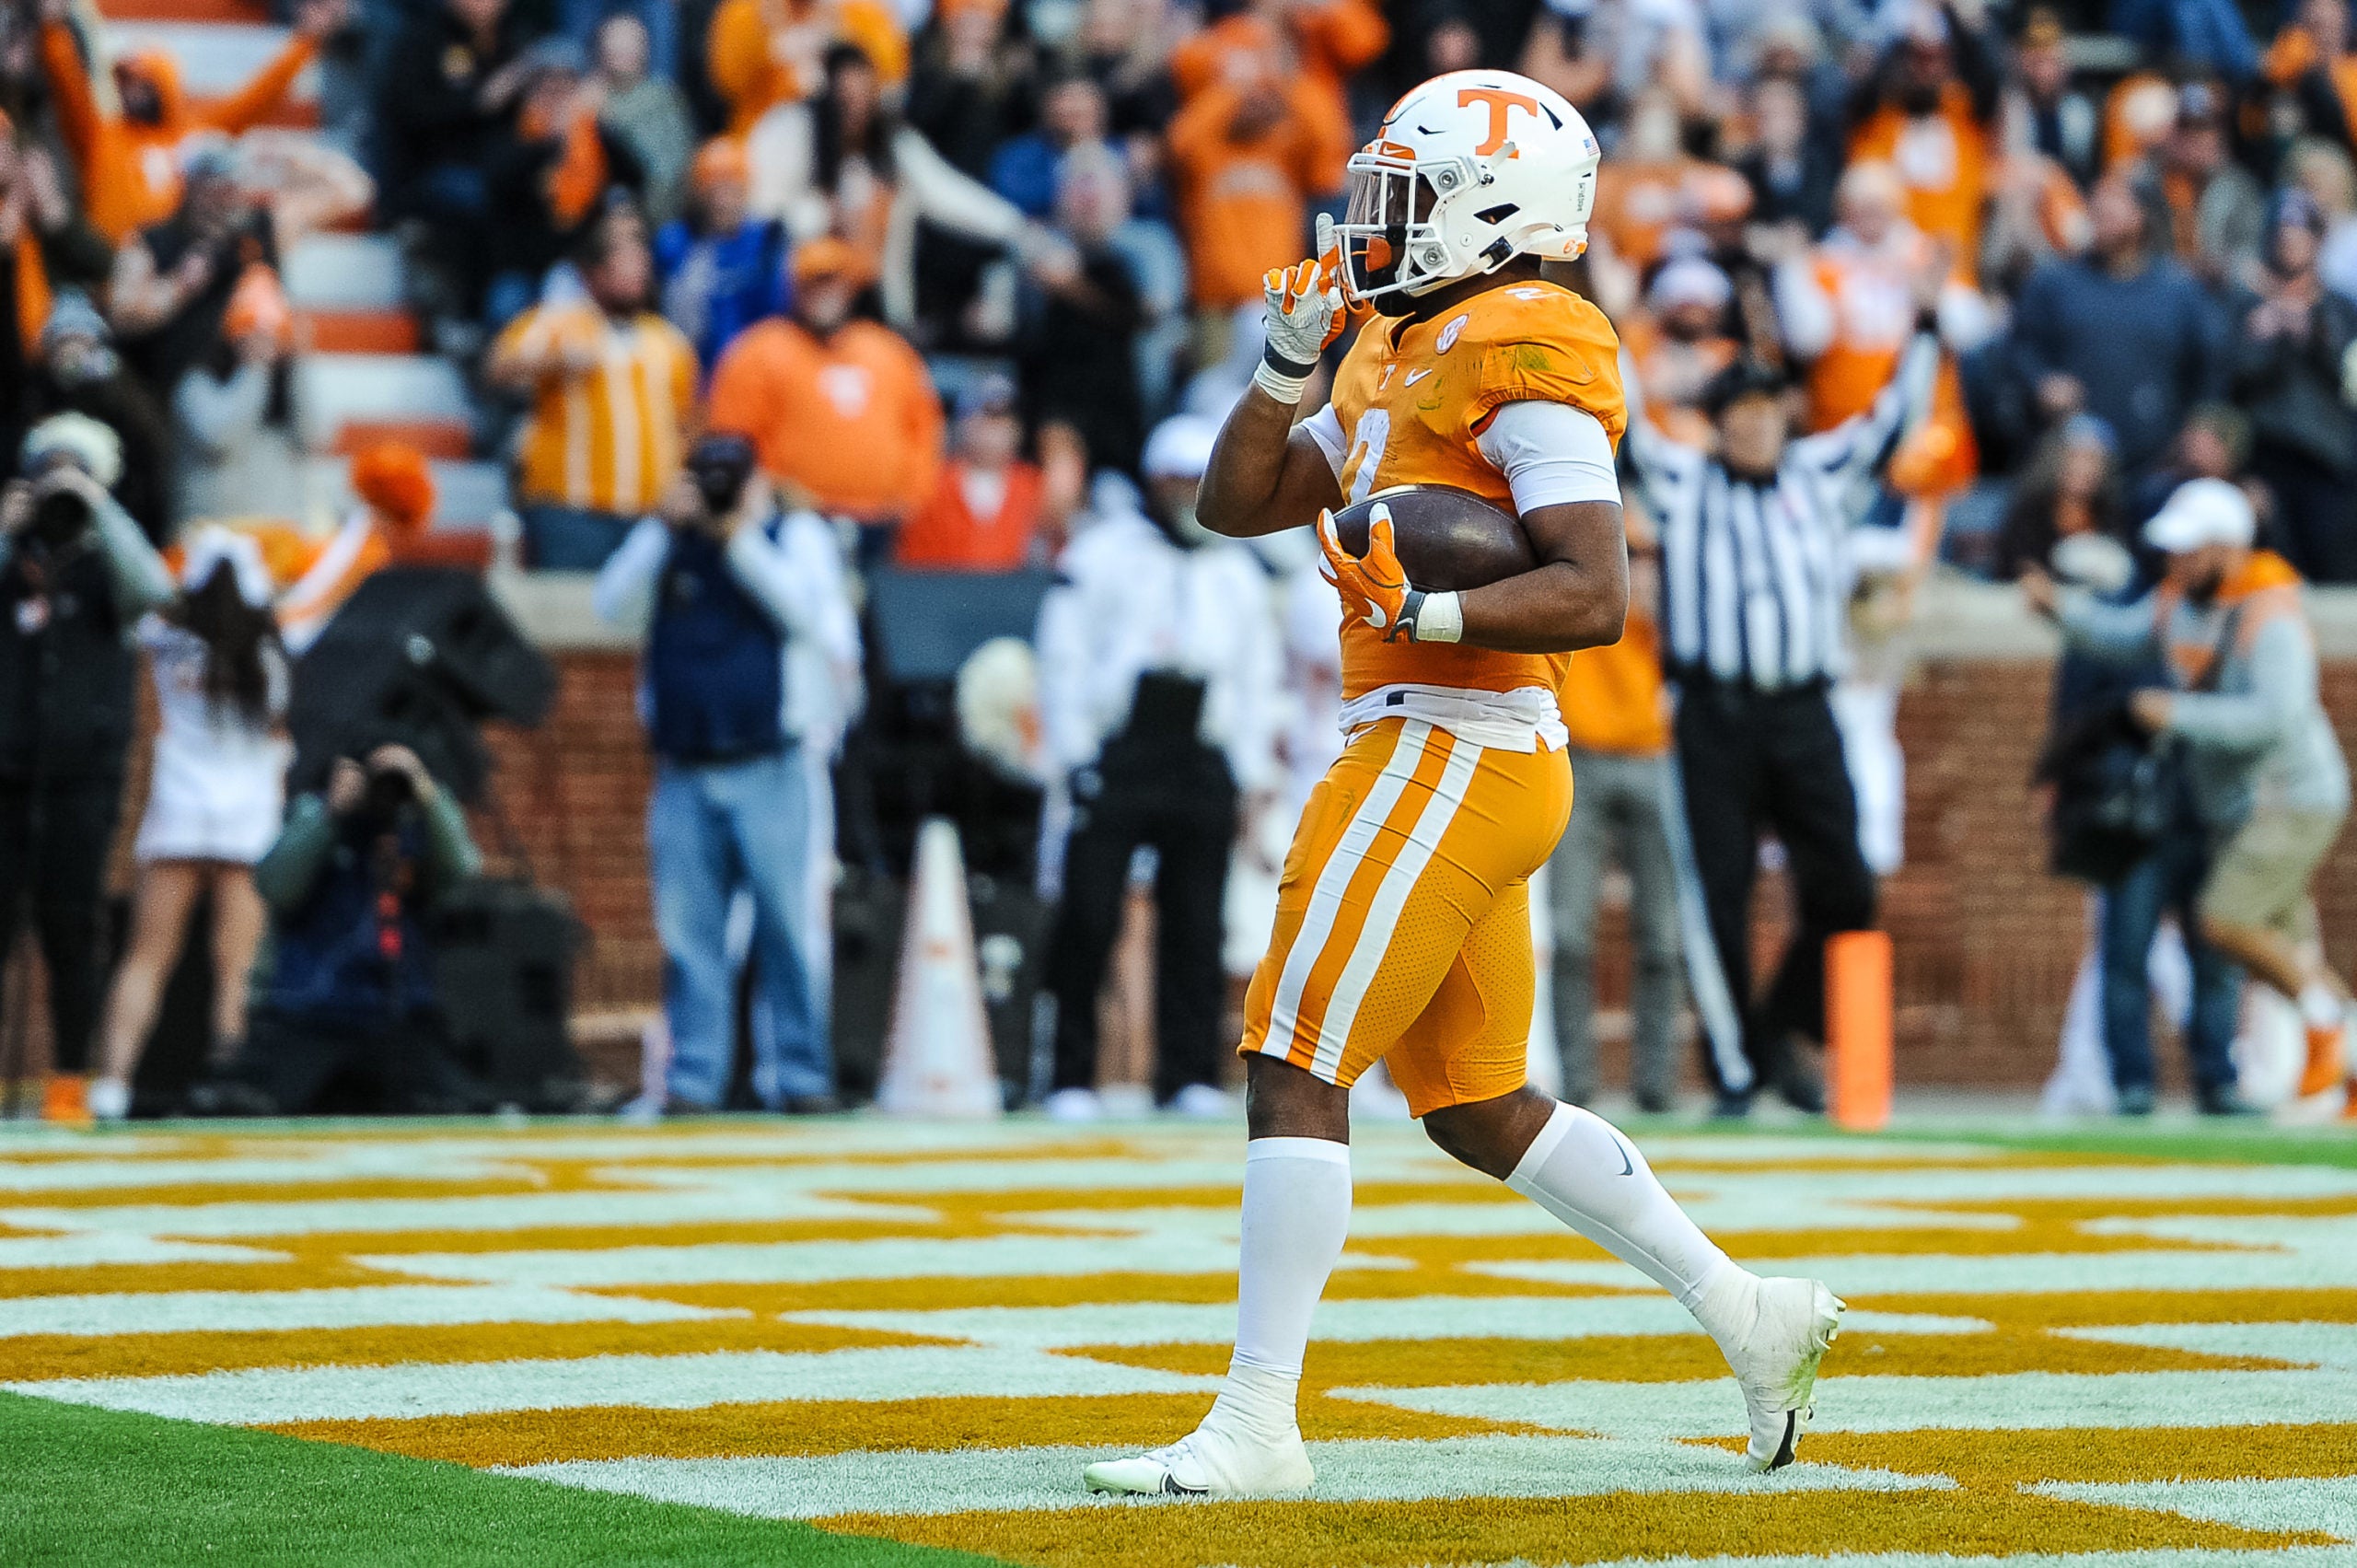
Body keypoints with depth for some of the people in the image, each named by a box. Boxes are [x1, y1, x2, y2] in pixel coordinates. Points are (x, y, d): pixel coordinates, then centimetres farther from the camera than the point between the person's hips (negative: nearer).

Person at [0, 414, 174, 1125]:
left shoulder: (105, 560, 7)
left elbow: (151, 589, -13)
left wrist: (98, 510, -11)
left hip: (83, 777, -1)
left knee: (71, 926, -1)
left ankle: (71, 1080, 3)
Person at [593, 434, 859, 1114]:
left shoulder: (798, 535, 7)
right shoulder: (666, 544, 15)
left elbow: (804, 609, -10)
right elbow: (614, 605, 1)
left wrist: (741, 536, -12)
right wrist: (663, 524, -5)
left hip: (770, 770, -3)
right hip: (684, 774, 3)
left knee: (788, 924, -5)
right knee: (688, 930, 0)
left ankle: (798, 1074, 0)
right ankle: (693, 1075, 4)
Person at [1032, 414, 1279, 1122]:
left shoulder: (1238, 573, 18)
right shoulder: (1102, 553, 4)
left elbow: (1258, 677, 20)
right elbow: (1064, 658, 1)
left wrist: (1253, 772, 11)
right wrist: (1073, 758, -6)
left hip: (1202, 764, 4)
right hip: (1112, 760, -4)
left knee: (1196, 925, 2)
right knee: (1087, 919, -8)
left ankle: (1190, 1075, 6)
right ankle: (1072, 1077, -4)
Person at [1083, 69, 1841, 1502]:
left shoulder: (1520, 362, -12)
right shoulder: (1405, 358, 17)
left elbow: (1595, 596, -21)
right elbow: (1237, 507, 19)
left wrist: (1425, 614, -32)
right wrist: (1291, 363, 6)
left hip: (1452, 758, -10)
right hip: (1447, 757, 10)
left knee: (1296, 1071, -9)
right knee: (1479, 1106, 16)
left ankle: (1257, 1427, -7)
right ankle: (1753, 1316, 22)